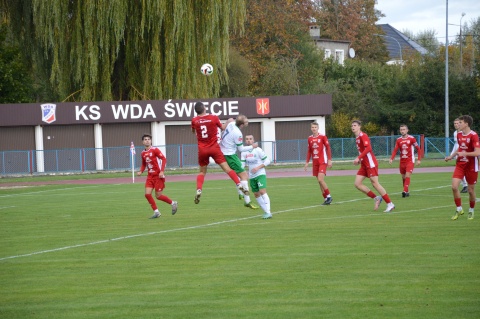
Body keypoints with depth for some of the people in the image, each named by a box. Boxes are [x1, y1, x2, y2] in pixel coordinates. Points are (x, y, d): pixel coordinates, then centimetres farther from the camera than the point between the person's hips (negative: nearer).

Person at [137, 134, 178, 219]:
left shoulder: (155, 150, -10)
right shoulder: (143, 153, 9)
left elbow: (164, 159, -14)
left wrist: (162, 171, -22)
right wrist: (141, 171, 2)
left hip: (158, 176, -6)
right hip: (150, 176, 6)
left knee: (158, 196, -6)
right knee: (147, 194, -8)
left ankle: (173, 203, 20)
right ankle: (156, 212, 4)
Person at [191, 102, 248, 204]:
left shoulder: (194, 120, -2)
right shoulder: (213, 118, -5)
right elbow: (222, 127, 11)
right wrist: (228, 122, 30)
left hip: (202, 150, 1)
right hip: (214, 148, -1)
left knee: (202, 172, 14)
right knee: (226, 168, -2)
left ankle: (198, 190, -5)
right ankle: (239, 185, -13)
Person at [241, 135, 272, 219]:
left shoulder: (258, 150, -9)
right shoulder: (244, 152, 5)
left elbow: (267, 161, -8)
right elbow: (242, 164, 4)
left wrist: (258, 168, -18)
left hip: (260, 174, -6)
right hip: (252, 176, 6)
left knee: (262, 191, -20)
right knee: (256, 194, 7)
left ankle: (268, 212, -23)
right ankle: (266, 212, 17)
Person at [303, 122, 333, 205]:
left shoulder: (322, 137, -6)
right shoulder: (310, 138, 10)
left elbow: (328, 148, -6)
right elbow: (309, 151, 17)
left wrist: (329, 160, -11)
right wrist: (307, 162, 15)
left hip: (323, 162, -6)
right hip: (315, 163, 6)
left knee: (320, 179, -18)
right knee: (319, 181, 6)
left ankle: (328, 196, -6)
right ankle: (326, 198, 14)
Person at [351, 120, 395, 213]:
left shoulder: (363, 136, -11)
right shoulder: (357, 138, 17)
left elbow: (368, 148, -24)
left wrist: (358, 158, -26)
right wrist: (359, 160, 13)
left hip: (370, 163, -9)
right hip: (364, 164, 9)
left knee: (375, 184, -11)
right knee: (357, 184, 0)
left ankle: (390, 204, -6)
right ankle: (376, 198, 8)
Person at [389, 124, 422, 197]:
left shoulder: (411, 138, -6)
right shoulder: (398, 140, 5)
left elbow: (418, 149, -1)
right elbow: (395, 150, -1)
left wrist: (419, 160, -7)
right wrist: (391, 159, -17)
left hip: (410, 161, -5)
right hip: (402, 161, 5)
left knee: (407, 176, -18)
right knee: (403, 177, 8)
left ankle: (405, 191, -26)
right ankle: (406, 192, 20)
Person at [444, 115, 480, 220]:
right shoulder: (459, 134, 5)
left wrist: (464, 154, -32)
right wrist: (451, 156, 12)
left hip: (471, 166, -5)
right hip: (460, 164, 5)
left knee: (471, 190, 4)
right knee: (454, 186, -10)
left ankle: (471, 211, 25)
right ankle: (459, 209, 5)